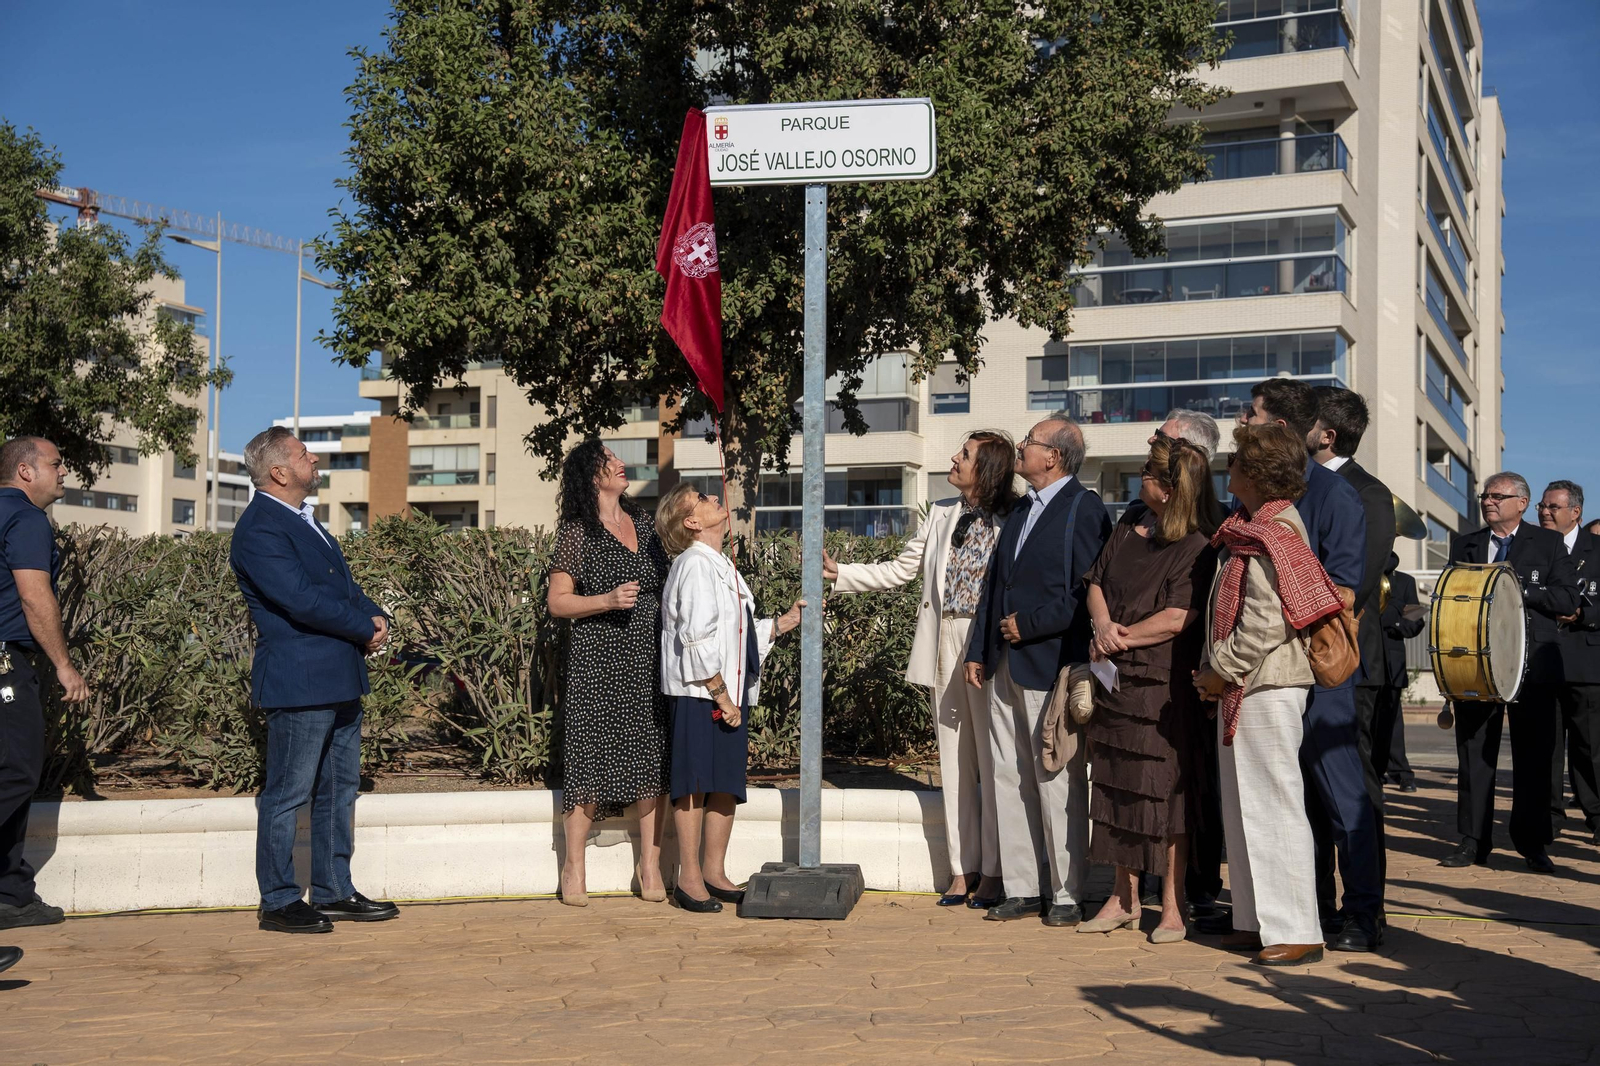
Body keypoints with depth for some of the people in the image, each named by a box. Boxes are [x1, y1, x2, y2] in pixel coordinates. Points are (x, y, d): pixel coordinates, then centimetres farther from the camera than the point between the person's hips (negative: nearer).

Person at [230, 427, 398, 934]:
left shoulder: (303, 518, 17)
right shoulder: (259, 529, -14)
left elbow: (342, 583, 20)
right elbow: (302, 600, -22)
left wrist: (373, 616, -1)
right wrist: (367, 628, -12)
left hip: (339, 682, 10)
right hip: (298, 682, -10)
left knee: (339, 792, 15)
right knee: (288, 794, -1)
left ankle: (334, 892, 25)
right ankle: (278, 902, 9)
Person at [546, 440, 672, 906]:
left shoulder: (644, 522, 15)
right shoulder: (576, 531, -2)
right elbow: (558, 602, -5)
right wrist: (608, 600, -19)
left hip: (649, 658, 5)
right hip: (596, 660, -5)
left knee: (654, 759, 2)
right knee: (589, 761, -3)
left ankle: (650, 868, 9)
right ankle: (574, 868, 8)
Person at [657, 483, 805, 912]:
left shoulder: (722, 567, 18)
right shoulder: (695, 565, -13)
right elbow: (698, 641, -18)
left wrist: (784, 622, 11)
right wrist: (720, 695, -18)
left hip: (730, 694, 9)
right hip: (701, 696, -9)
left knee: (726, 785, 12)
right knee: (696, 784, -2)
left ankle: (714, 873, 21)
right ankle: (689, 879, 6)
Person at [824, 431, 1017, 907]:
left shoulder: (1011, 522, -5)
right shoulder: (942, 515, 14)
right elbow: (898, 571, 19)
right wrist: (838, 573, 11)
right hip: (944, 647, 6)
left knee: (991, 760, -2)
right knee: (954, 760, 8)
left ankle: (992, 873, 6)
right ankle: (962, 869, 14)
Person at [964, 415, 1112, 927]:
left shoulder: (1085, 510, -8)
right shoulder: (1022, 509, 18)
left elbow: (1087, 594, -15)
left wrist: (1028, 625, -13)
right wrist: (979, 650, 16)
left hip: (1052, 668, -8)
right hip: (1007, 669, 8)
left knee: (1057, 782, -1)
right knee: (1010, 779, 9)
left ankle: (1066, 894, 8)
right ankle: (1023, 888, 17)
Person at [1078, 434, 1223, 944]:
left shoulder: (1197, 547, -12)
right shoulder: (1128, 525, 11)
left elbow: (1178, 618, -17)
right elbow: (1096, 582, 11)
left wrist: (1120, 638, -9)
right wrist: (1103, 627, -8)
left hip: (1162, 684, -7)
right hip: (1114, 678, 7)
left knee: (1163, 790, -1)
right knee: (1115, 784, 11)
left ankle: (1172, 905, 10)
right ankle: (1125, 897, 22)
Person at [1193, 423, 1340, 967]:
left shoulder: (1271, 535, -15)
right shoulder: (1254, 529, 15)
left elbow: (1265, 624, -22)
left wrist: (1222, 671, -13)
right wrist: (1219, 672, 13)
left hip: (1265, 688, -10)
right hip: (1246, 688, 10)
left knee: (1272, 806, -6)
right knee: (1244, 807, 14)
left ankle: (1295, 931, -1)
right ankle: (1258, 920, 22)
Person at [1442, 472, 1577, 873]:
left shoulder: (1549, 544, 6)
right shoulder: (1464, 544, 13)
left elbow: (1567, 600, -4)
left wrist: (1516, 589, -15)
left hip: (1533, 665, -2)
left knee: (1533, 757, 2)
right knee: (1474, 754, 3)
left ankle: (1532, 844, 10)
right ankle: (1473, 841, 9)